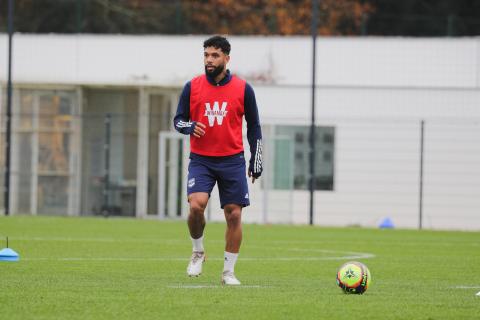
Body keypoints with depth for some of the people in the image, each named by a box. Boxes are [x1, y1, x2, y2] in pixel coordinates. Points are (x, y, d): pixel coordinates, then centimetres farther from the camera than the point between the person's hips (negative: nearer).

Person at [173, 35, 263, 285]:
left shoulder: (243, 89, 1)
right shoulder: (192, 87, 2)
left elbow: (254, 127, 9)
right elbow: (178, 120, 8)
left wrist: (256, 161, 6)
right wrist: (190, 127, -16)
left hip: (232, 161, 1)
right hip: (200, 160, 0)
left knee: (234, 215, -1)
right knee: (196, 205, -21)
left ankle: (228, 271, 10)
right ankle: (198, 252, 4)